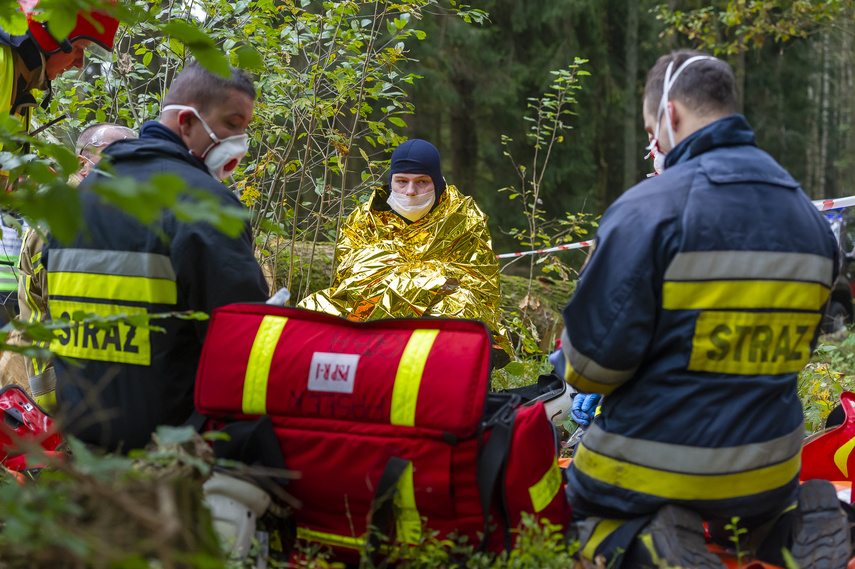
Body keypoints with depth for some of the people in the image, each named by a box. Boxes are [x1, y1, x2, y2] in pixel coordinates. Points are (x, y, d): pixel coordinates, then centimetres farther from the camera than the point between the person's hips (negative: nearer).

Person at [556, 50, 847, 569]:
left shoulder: (646, 209, -19)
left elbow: (595, 359, -17)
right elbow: (796, 351, 12)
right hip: (768, 465, 6)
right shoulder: (812, 221, 4)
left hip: (657, 469, -6)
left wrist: (578, 372, 7)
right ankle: (797, 525, 1)